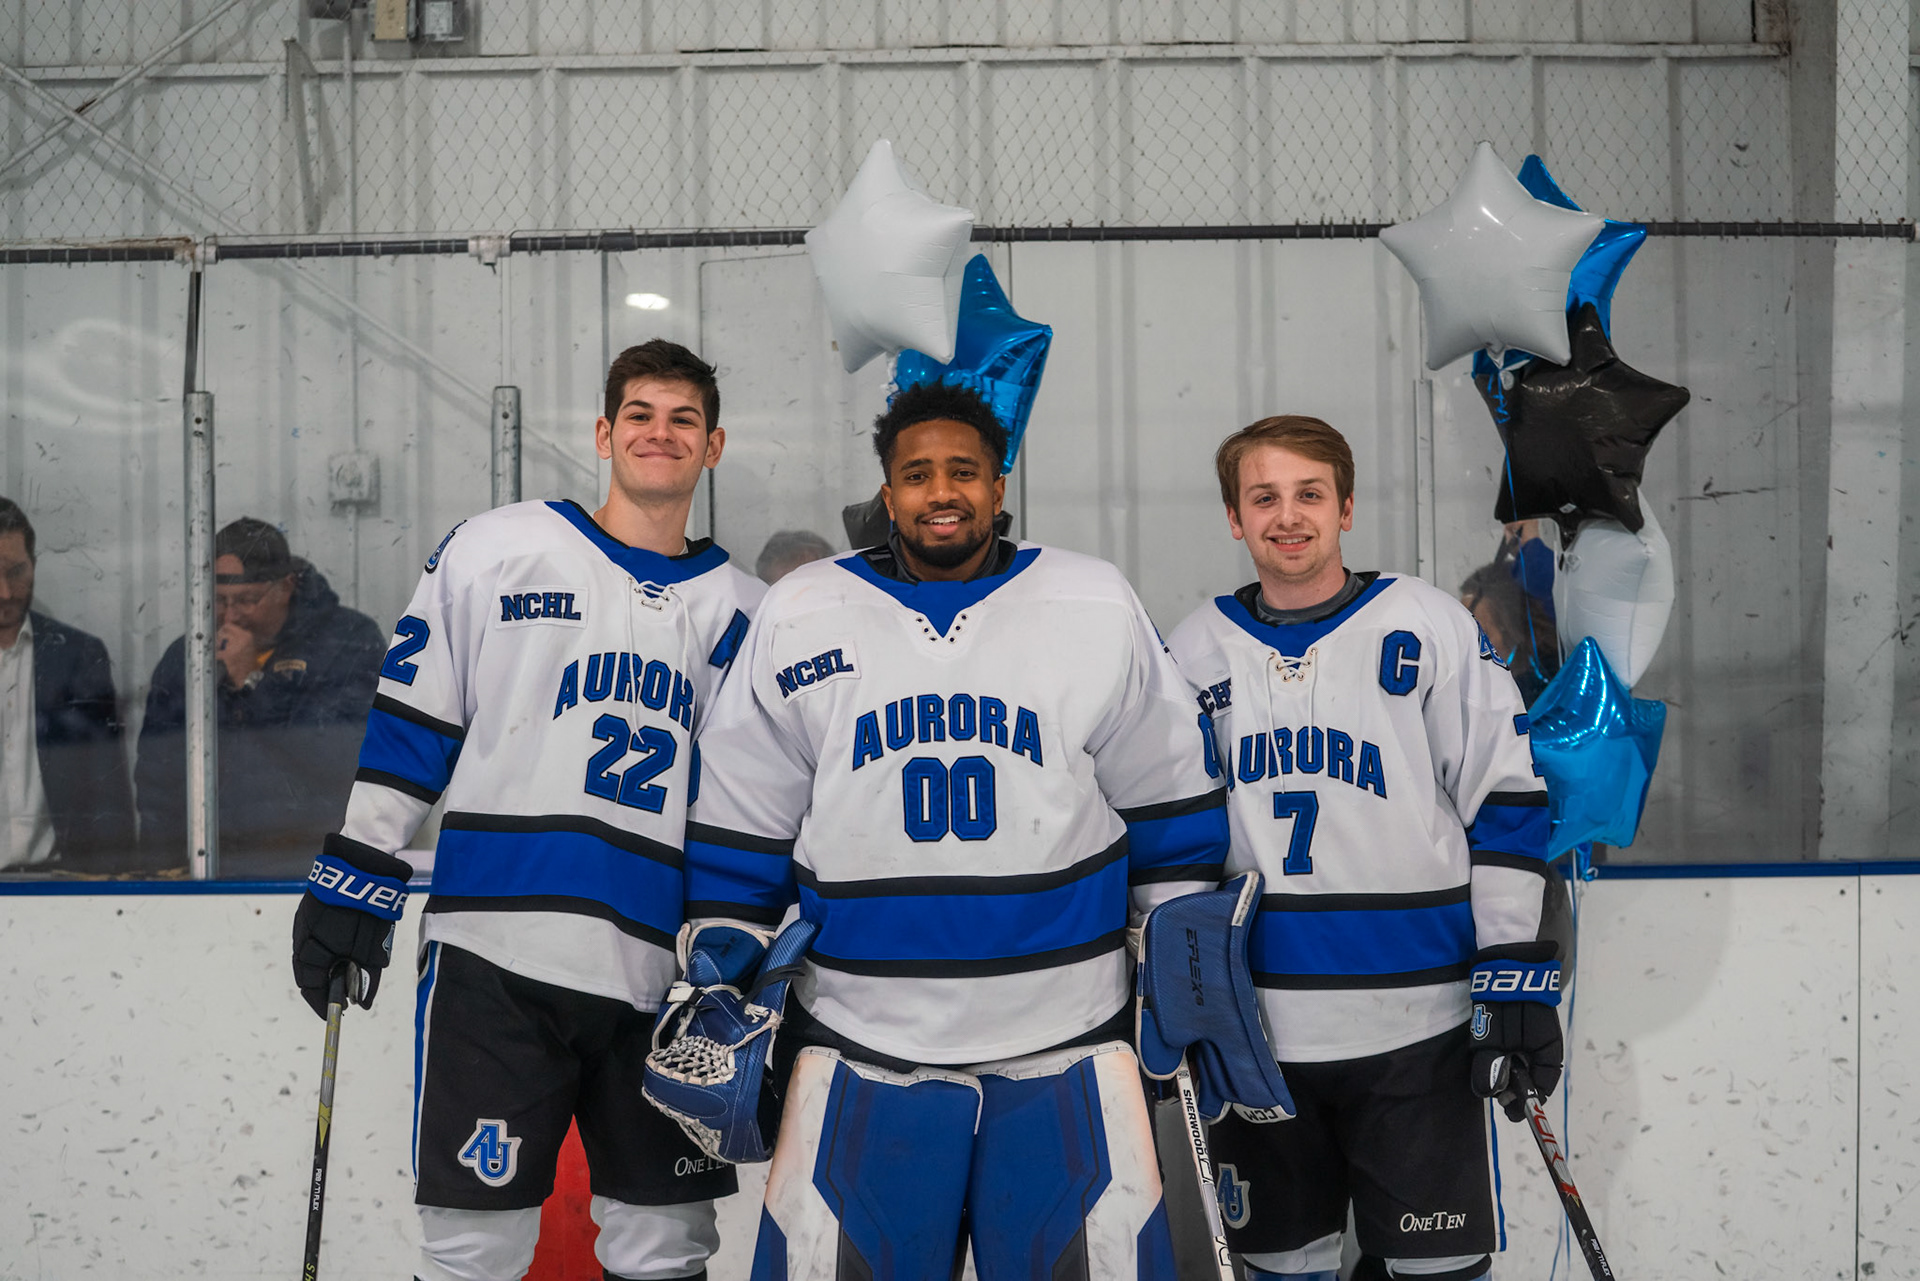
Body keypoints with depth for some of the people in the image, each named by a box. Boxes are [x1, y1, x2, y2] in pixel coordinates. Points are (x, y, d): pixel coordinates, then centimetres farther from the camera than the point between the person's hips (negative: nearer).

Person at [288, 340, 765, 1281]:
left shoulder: (741, 615, 12)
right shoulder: (492, 552, 5)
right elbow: (407, 731, 5)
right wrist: (350, 884, 1)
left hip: (660, 977, 3)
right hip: (495, 954, -2)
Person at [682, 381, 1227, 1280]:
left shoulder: (1098, 608, 4)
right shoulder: (799, 619, 4)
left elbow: (1169, 809, 10)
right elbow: (739, 831, 9)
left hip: (1064, 1049, 0)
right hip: (859, 1048, 0)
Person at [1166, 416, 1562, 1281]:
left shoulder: (1430, 627, -1)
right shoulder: (1197, 650, 7)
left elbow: (1507, 804, -2)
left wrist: (1519, 980, -7)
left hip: (1414, 1022, -2)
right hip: (1254, 1028, 3)